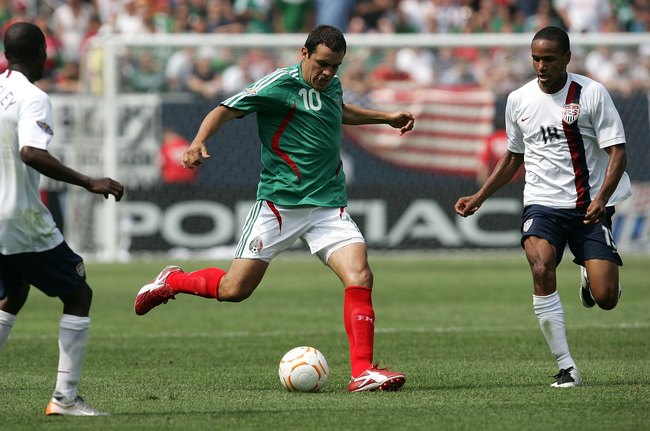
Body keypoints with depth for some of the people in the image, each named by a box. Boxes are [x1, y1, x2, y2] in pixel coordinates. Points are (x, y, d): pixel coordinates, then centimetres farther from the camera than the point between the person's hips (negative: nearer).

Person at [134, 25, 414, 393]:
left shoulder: (331, 85, 12)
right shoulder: (280, 85, -11)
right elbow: (228, 110, -17)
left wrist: (386, 118, 38)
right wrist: (199, 142, -34)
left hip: (328, 206, 5)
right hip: (279, 203, -5)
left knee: (360, 276, -16)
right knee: (234, 289, -4)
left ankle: (363, 372, -14)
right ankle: (172, 281, 26)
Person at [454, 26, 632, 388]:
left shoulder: (592, 93, -4)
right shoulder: (519, 100, 8)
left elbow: (617, 151, -7)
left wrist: (601, 198, -22)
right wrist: (479, 198, 16)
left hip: (589, 208, -2)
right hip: (543, 205, 2)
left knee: (606, 298, -12)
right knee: (542, 270, -28)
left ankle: (590, 279, 29)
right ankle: (567, 368, -21)